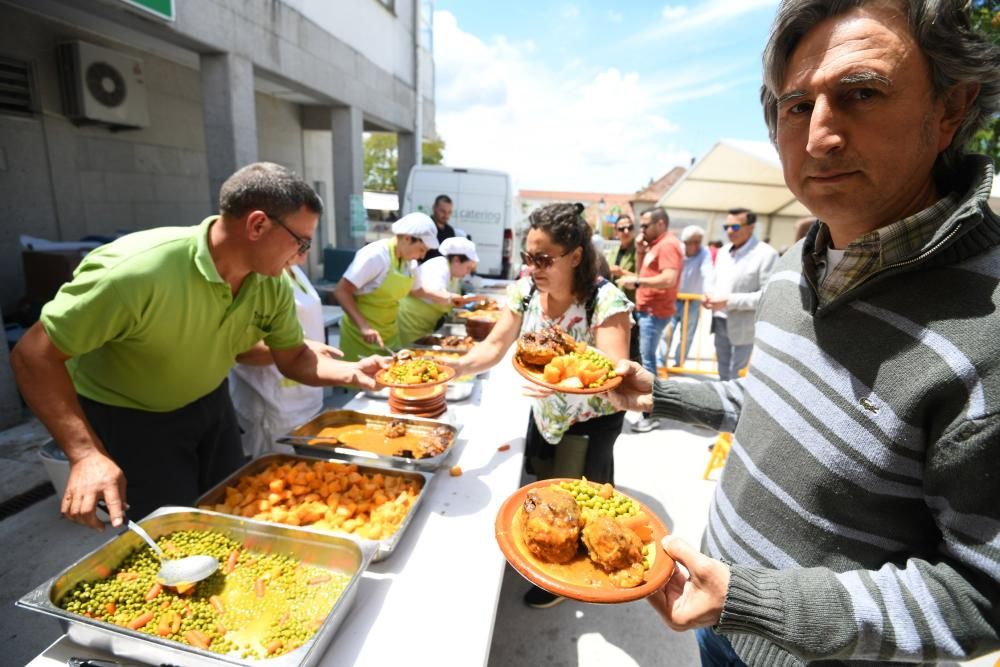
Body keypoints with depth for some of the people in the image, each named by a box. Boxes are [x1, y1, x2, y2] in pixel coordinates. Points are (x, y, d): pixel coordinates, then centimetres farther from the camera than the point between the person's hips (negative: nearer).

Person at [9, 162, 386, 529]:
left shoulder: (273, 284, -16)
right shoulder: (138, 269, -34)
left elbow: (293, 358, -6)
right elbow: (34, 355, -25)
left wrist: (351, 372, -26)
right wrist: (86, 453, -34)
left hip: (210, 404, 6)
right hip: (128, 418, -5)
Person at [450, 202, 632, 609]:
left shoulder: (607, 301, -28)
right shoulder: (525, 290, -13)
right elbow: (494, 347, -13)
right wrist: (460, 366, -33)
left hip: (590, 420, -5)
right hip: (545, 413, 5)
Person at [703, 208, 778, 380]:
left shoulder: (767, 254, -13)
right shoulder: (723, 251, 11)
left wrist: (728, 301, -23)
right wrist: (710, 296, -1)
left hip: (742, 328, -7)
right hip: (720, 322, 7)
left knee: (734, 376, 3)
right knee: (723, 373, 18)